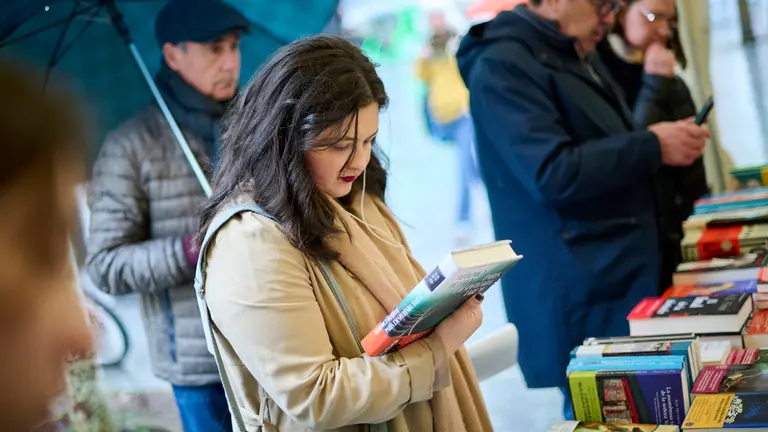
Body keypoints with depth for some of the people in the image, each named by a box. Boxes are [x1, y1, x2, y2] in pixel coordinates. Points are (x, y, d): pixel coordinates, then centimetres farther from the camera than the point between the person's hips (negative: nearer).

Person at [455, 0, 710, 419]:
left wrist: (662, 141, 7)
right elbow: (555, 175, -25)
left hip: (626, 271, 9)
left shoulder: (579, 55, 16)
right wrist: (653, 146, -18)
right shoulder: (503, 66, -15)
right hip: (577, 290, -9)